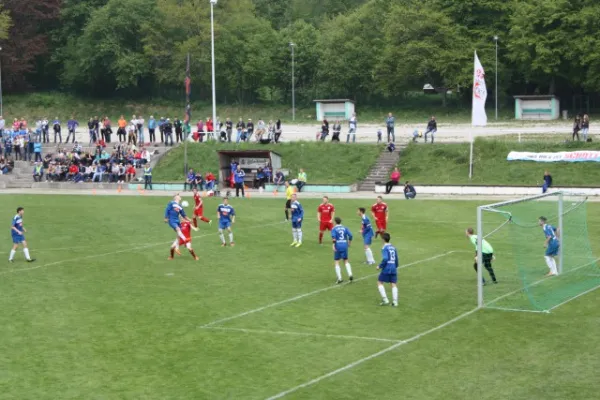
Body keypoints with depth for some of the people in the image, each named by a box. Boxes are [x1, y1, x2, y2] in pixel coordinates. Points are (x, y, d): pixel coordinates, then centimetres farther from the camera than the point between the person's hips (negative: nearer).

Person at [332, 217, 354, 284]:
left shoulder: (334, 229, 0)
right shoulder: (345, 228, 9)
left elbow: (333, 237, -18)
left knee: (337, 262, 5)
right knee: (346, 261, 14)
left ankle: (339, 278, -2)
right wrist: (349, 243, 13)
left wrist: (333, 245, -19)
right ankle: (350, 275, -5)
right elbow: (350, 235, -1)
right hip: (344, 245, 3)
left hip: (338, 246, -3)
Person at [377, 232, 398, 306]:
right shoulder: (393, 248, 12)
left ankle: (385, 300, -1)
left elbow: (385, 259, -21)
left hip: (386, 269, -6)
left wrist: (380, 266, -10)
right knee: (394, 285, 7)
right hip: (393, 269, 6)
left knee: (379, 282, 7)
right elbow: (396, 259, 17)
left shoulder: (385, 248, -10)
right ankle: (395, 302, 0)